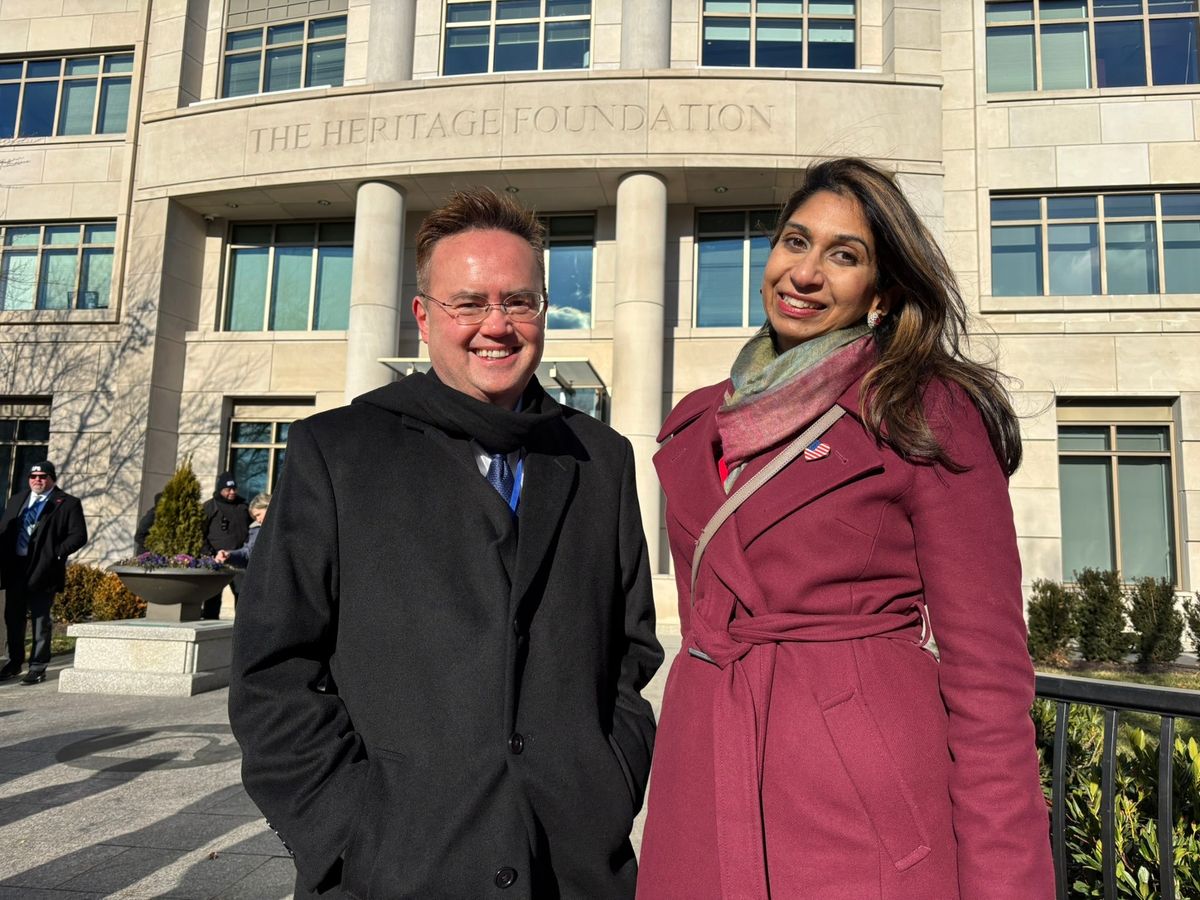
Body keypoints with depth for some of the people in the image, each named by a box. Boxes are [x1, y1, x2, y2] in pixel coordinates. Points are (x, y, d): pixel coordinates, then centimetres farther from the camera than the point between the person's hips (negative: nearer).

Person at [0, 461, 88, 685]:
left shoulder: (68, 503, -1)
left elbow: (79, 535, -7)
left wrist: (56, 554, -16)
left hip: (43, 569, -5)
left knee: (40, 620, 0)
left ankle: (37, 667, 7)